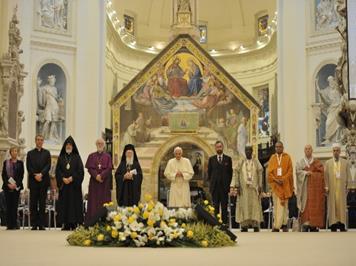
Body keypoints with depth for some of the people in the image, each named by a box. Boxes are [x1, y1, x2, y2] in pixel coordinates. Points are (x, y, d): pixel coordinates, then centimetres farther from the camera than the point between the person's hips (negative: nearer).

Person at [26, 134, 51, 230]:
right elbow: (28, 167, 3)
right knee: (33, 203, -1)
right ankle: (34, 224, 1)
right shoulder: (30, 153, 13)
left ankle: (41, 224, -1)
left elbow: (48, 165, 1)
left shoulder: (46, 153, 13)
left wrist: (41, 174, -13)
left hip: (44, 180, 0)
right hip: (33, 181, 0)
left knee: (42, 203, -2)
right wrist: (35, 175, -10)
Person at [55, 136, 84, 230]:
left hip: (74, 184, -2)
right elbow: (58, 170, 6)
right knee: (64, 203, -1)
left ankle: (74, 224, -5)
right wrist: (63, 178, -10)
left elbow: (80, 170, -2)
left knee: (74, 202, -6)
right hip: (63, 184, 2)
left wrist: (72, 178, -13)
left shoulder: (77, 157, 6)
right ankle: (66, 224, 1)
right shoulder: (61, 157, 11)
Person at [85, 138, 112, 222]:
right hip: (94, 182, 0)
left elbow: (109, 168, -2)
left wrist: (101, 176, -16)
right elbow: (89, 168, 0)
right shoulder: (91, 156, 10)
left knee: (104, 201, -3)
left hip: (105, 182, 0)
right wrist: (96, 176, -16)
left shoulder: (107, 156, 8)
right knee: (94, 201, -3)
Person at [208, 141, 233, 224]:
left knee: (224, 206, 1)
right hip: (215, 186, 1)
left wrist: (228, 184, 1)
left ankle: (224, 222, 3)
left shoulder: (228, 159, 7)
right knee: (215, 206, 1)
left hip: (224, 186, 0)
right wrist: (211, 182, 4)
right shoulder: (211, 159, 9)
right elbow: (209, 172, 12)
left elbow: (230, 172, 7)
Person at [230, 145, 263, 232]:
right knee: (244, 205, -3)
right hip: (243, 188, 0)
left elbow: (260, 174, 4)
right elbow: (236, 175, 3)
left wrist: (260, 186, -4)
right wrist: (237, 186, -6)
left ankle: (255, 224, -1)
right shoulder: (240, 162, 7)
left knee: (255, 205, -3)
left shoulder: (256, 162, 7)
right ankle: (244, 225, -1)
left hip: (254, 187, 0)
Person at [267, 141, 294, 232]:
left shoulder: (287, 158, 4)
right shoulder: (272, 158, 9)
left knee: (283, 204, -5)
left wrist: (283, 179, -15)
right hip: (275, 184, 2)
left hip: (285, 184, -2)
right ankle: (283, 224, 4)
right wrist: (276, 180, -12)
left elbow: (290, 171, -2)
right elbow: (269, 172, 3)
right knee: (276, 205, 0)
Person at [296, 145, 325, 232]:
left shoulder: (317, 162, 13)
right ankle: (306, 224, -11)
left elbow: (321, 172, 0)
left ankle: (314, 226, -3)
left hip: (315, 186, 0)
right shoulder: (300, 162, 13)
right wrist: (306, 173, -17)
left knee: (315, 205, -4)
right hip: (305, 187, 0)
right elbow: (298, 171, -2)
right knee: (306, 204, -9)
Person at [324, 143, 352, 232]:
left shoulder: (345, 163, 10)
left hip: (342, 188, 0)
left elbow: (348, 176, 8)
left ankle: (342, 226, 2)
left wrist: (347, 186, -1)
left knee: (342, 206, -1)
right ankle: (333, 226, -1)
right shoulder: (328, 163, 9)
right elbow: (325, 176, 5)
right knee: (332, 206, -2)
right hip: (332, 189, 0)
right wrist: (326, 186, -4)